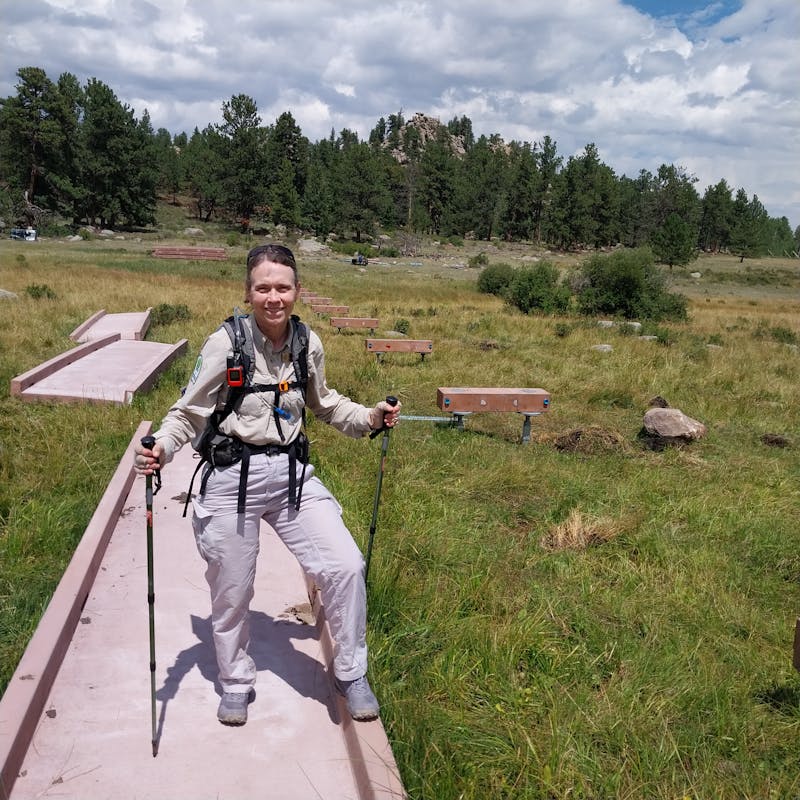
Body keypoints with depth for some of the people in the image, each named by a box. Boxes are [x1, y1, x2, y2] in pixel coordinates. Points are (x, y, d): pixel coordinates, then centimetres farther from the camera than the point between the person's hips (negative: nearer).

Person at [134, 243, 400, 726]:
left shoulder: (309, 344, -1)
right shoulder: (226, 343, -13)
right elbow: (190, 413, -6)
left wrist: (370, 417, 3)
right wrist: (160, 449, -25)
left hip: (292, 473, 3)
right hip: (233, 478, -3)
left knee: (346, 565, -7)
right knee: (232, 591, 10)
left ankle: (351, 674, 18)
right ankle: (236, 683, 39)